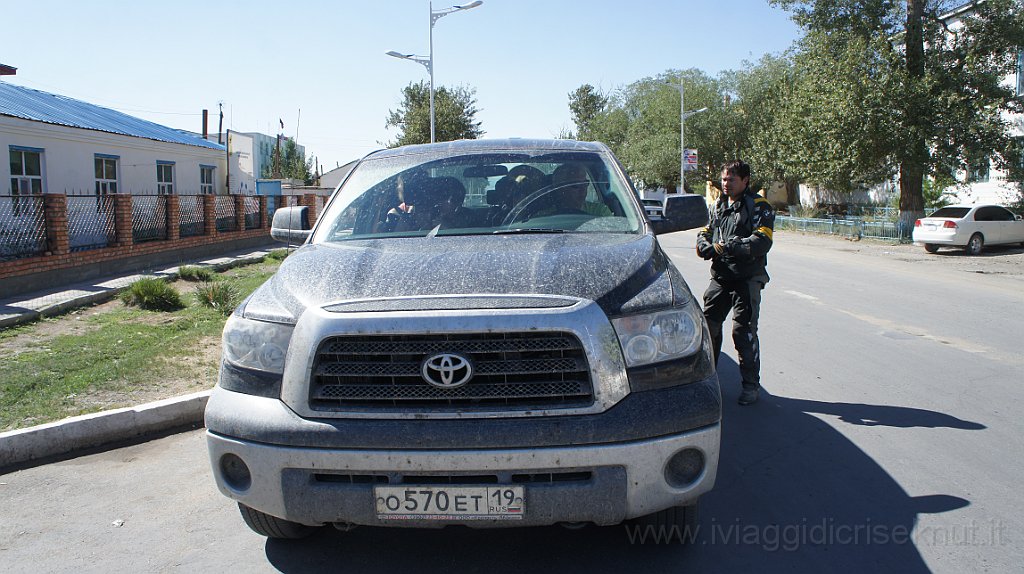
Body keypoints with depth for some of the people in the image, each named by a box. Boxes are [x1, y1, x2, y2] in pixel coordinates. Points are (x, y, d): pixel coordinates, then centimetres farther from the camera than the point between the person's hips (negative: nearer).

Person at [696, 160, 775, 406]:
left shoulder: (759, 206, -6)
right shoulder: (719, 206, 16)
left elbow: (762, 242, -17)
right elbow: (705, 233, 15)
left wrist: (730, 247, -24)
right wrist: (707, 246, -8)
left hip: (747, 279, -6)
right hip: (720, 277, 6)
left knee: (744, 332, -5)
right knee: (709, 325, 11)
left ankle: (751, 384, 8)